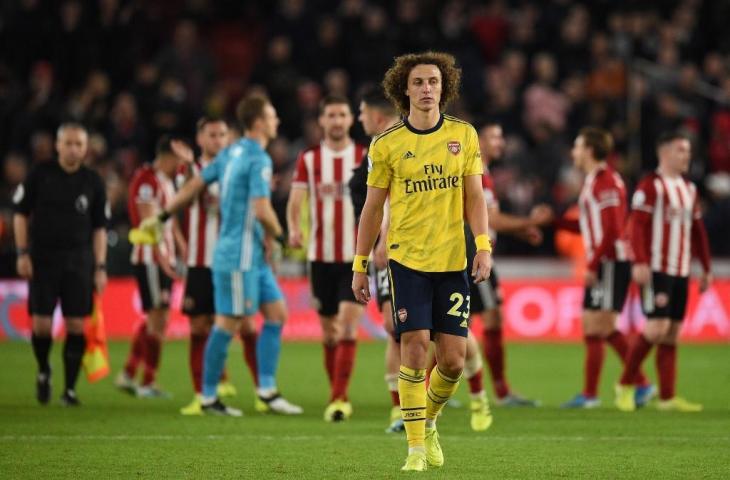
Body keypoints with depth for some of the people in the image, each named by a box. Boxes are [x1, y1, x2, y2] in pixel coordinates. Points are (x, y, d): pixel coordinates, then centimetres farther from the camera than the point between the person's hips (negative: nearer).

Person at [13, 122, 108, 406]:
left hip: (78, 260, 1)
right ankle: (43, 372, 23)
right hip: (43, 259, -1)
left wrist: (100, 267, 2)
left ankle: (70, 389, 5)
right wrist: (22, 253, -2)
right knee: (41, 324, -6)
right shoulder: (40, 175, -1)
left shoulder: (93, 182, 3)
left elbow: (99, 228, 8)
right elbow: (20, 213, 5)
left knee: (76, 326, -4)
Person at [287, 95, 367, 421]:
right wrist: (294, 229, -21)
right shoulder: (308, 160, 5)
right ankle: (337, 398, 21)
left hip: (356, 257, -2)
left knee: (348, 326, -15)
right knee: (329, 331, 8)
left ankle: (339, 399, -17)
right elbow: (295, 201, -1)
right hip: (320, 256, 2)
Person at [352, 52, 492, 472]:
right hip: (407, 260, -2)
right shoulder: (386, 145, 1)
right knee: (415, 349, -10)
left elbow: (475, 196, 7)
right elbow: (373, 206, 6)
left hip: (452, 261, 2)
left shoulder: (464, 135, 5)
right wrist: (360, 266, 6)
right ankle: (416, 448, -2)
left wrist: (484, 246, -7)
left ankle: (429, 421, 29)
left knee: (453, 359, 0)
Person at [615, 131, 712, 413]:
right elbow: (636, 225, -15)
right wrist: (640, 262, -24)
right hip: (656, 270, -7)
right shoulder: (650, 186, -7)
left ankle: (667, 398, 6)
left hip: (681, 272, 7)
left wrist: (706, 268, 20)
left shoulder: (689, 189, 17)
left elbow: (698, 231, 22)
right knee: (657, 328, -14)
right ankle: (626, 385, 1)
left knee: (672, 334, 5)